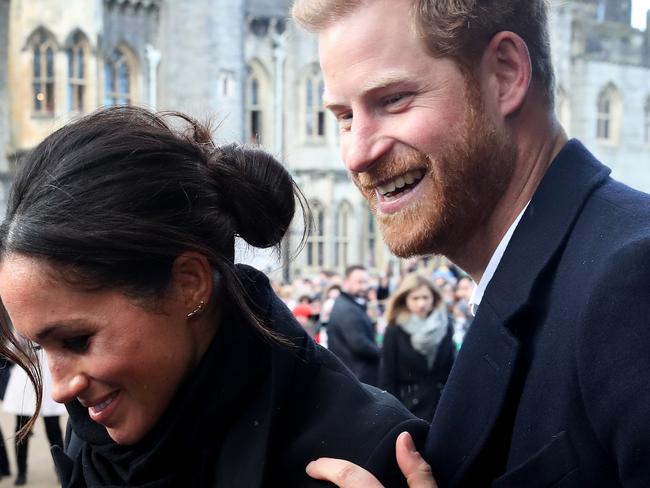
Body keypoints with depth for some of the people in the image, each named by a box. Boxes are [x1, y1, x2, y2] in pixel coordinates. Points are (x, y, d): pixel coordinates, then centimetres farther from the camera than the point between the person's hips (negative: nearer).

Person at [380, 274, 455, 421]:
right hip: (408, 407, -3)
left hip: (439, 407, 3)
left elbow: (451, 370, 7)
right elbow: (387, 378, -4)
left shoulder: (445, 326, 4)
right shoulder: (395, 331, -5)